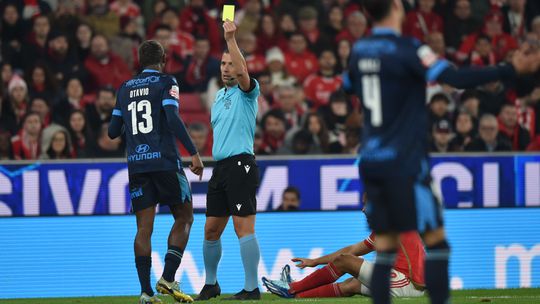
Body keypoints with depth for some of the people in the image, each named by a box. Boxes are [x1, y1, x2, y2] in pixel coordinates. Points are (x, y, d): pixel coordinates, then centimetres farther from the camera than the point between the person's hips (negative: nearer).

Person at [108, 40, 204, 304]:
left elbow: (113, 131, 15)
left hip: (136, 164, 4)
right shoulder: (166, 82, 0)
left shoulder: (124, 89, 14)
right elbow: (173, 118, -15)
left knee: (144, 227, 3)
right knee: (184, 217, 9)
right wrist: (193, 153, -17)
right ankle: (168, 279, -6)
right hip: (165, 161, -4)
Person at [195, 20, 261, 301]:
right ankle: (211, 284, 24)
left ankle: (252, 288, -12)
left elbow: (242, 72, -25)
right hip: (220, 167, 8)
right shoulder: (219, 95, 20)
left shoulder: (246, 92, -3)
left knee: (243, 226, -13)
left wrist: (230, 38, -28)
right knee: (211, 229, 10)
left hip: (240, 165, -8)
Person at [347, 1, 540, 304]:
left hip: (371, 162, 6)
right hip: (404, 164, -6)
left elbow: (349, 87, 25)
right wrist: (512, 69, -24)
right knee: (436, 240, 0)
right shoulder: (407, 49, -13)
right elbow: (456, 78, -24)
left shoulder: (359, 50, 6)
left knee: (385, 248, 8)